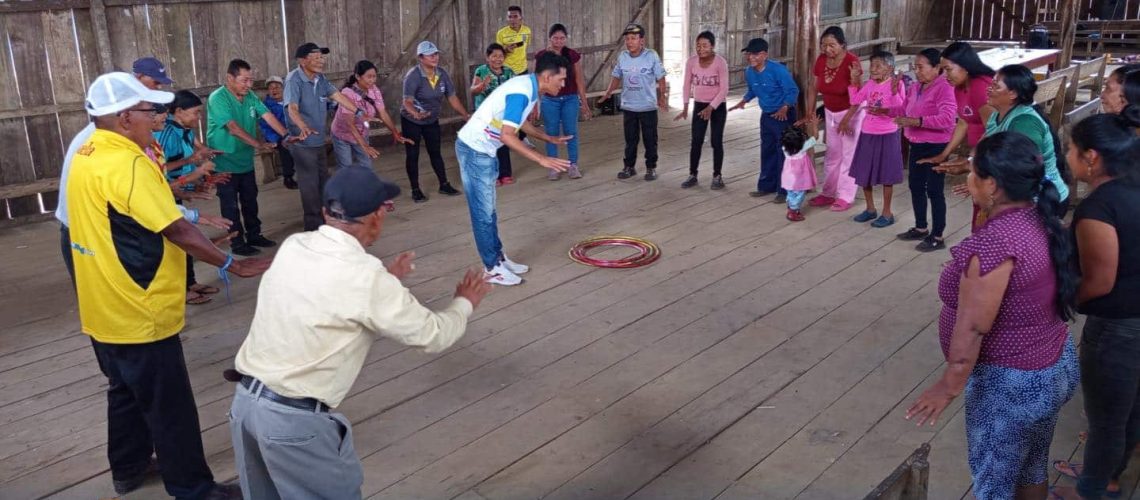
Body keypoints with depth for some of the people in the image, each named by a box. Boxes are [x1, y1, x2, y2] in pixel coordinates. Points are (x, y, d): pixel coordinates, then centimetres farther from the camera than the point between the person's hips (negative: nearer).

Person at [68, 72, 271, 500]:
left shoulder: (87, 155, 6)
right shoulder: (125, 164, -24)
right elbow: (176, 230, -26)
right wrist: (232, 265, -20)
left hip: (106, 307, 10)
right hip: (138, 312, -10)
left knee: (126, 390, 24)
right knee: (169, 405, 2)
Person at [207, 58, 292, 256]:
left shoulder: (250, 97, 3)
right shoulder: (217, 98, -20)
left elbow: (267, 116, -7)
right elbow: (233, 128, -30)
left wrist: (286, 135, -21)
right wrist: (259, 144, -38)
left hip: (245, 161, 7)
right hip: (225, 163, -7)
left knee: (250, 201, 17)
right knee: (231, 205, 3)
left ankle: (254, 236, 31)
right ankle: (237, 243, 13)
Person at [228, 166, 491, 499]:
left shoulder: (293, 247, 0)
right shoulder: (366, 277, -19)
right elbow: (433, 335, -6)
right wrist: (464, 303, 13)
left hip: (245, 400, 7)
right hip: (293, 418, -7)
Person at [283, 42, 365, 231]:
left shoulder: (320, 78, 4)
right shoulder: (294, 79, -20)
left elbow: (337, 96, 12)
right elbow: (292, 108, -33)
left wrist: (359, 112, 9)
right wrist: (303, 127, -51)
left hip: (319, 141, 9)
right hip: (303, 143, -8)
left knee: (324, 182, 20)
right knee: (310, 186, -1)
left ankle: (326, 222, 37)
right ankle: (314, 227, 10)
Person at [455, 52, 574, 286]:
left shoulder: (529, 87, 6)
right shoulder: (521, 92, -25)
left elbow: (519, 121, 23)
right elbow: (507, 136, -31)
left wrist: (550, 139, 27)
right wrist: (542, 159, -31)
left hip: (485, 150, 10)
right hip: (474, 150, -10)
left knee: (488, 210, 18)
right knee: (483, 213, 0)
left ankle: (498, 258, 28)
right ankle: (492, 269, 9)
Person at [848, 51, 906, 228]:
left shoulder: (896, 84, -13)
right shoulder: (869, 84, 4)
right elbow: (855, 101, 12)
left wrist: (894, 92, -31)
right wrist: (854, 82, 3)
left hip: (887, 135, -6)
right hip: (867, 134, 6)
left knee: (886, 175, 3)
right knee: (864, 172, 12)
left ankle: (887, 213, 15)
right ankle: (870, 209, 28)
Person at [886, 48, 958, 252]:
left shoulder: (944, 88, -20)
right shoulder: (915, 87, 6)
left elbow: (947, 119, -31)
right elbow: (905, 109, 21)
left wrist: (918, 121, -35)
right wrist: (886, 111, 5)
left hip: (936, 147, -9)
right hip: (916, 145, 9)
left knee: (934, 190, -1)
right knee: (915, 186, 18)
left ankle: (937, 237, 9)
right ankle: (921, 228, 34)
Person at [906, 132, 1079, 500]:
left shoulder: (996, 240, -30)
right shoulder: (1040, 220, -2)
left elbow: (973, 328, -27)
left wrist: (950, 385, -18)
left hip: (1012, 384, -9)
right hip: (1055, 366, 9)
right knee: (1032, 467, 27)